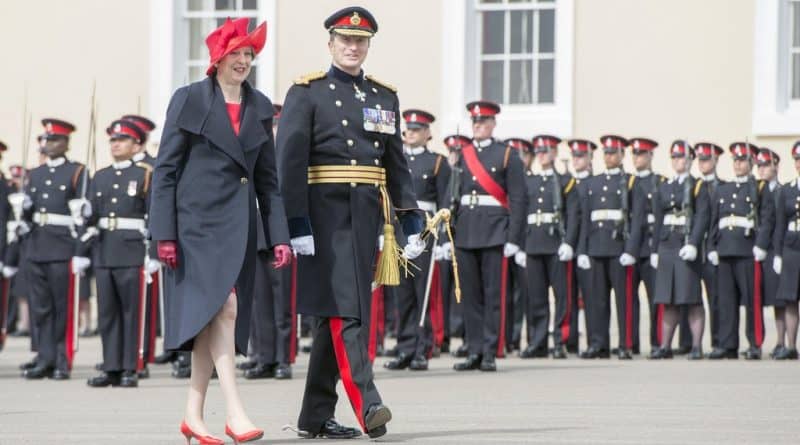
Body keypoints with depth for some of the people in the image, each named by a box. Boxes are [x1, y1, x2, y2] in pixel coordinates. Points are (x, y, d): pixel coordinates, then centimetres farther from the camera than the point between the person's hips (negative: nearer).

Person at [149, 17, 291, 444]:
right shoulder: (189, 100, -1)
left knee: (210, 317, 7)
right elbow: (165, 170, -3)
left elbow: (267, 177, 14)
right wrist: (164, 232, -10)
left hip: (239, 224, 5)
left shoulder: (259, 107, 13)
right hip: (199, 220, -5)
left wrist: (279, 236, 7)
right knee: (222, 307, -16)